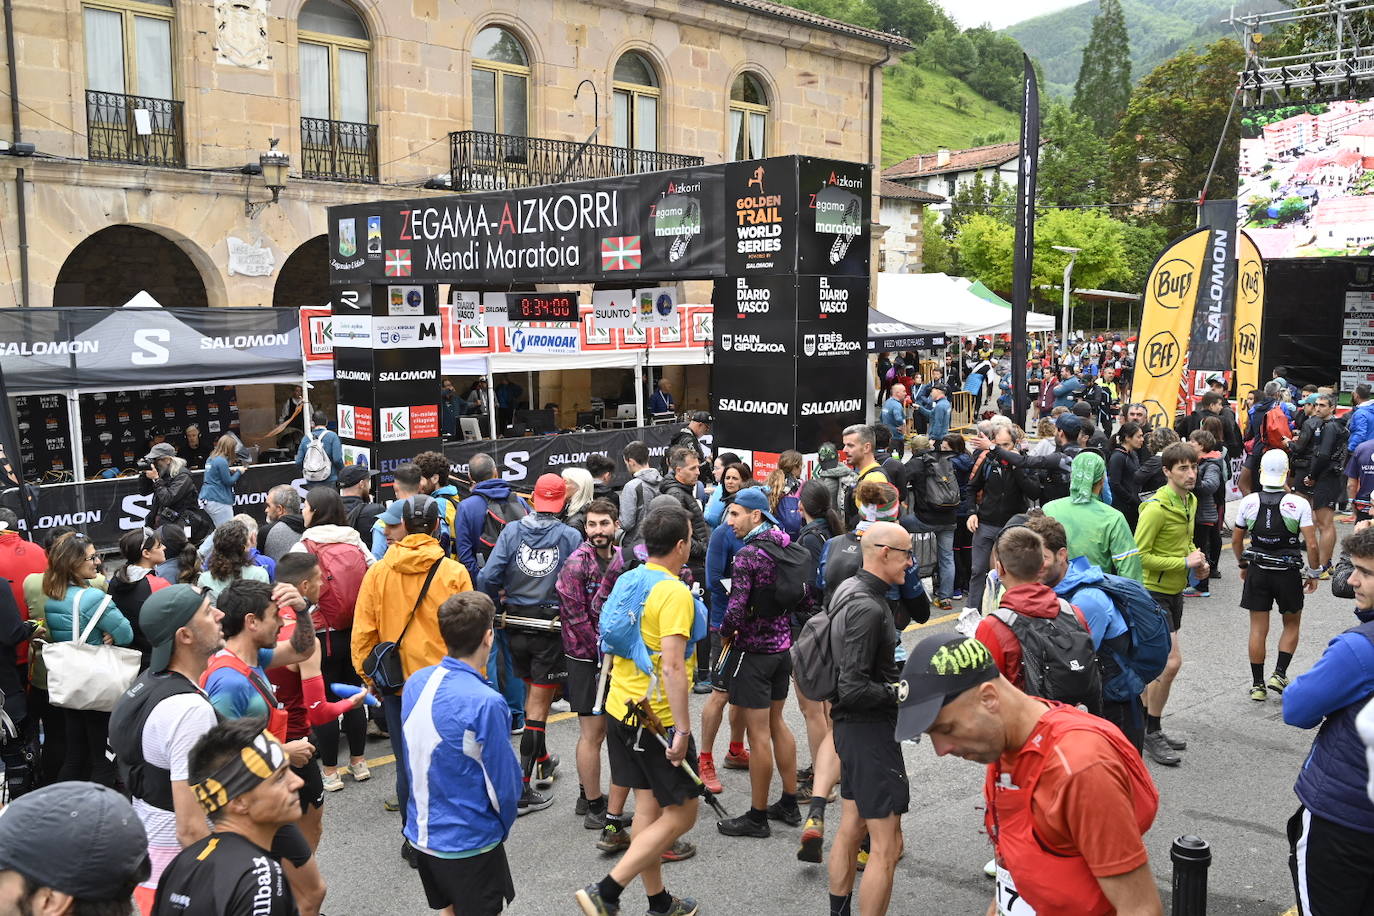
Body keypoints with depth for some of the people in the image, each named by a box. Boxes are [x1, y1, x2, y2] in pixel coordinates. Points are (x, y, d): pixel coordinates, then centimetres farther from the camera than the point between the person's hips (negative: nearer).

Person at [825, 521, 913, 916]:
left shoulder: (847, 588, 7)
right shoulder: (867, 607, -23)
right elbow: (854, 689, -26)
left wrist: (897, 675, 11)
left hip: (850, 725, 11)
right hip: (870, 729, -11)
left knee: (851, 825, 21)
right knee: (886, 846, -5)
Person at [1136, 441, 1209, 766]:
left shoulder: (1190, 501, 7)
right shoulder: (1156, 508, -21)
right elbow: (1140, 555, -22)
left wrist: (1198, 560, 2)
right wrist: (1185, 563, -20)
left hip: (1174, 592, 9)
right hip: (1152, 592, -9)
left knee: (1157, 663, 16)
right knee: (1171, 661, -11)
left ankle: (1147, 726, 29)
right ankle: (1151, 734, 3)